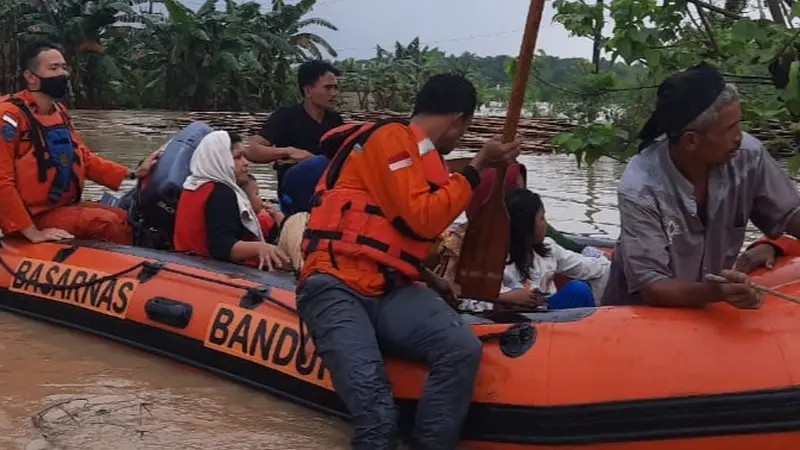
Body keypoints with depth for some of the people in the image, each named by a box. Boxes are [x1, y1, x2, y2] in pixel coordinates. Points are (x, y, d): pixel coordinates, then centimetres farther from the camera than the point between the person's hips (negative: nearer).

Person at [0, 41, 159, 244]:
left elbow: (84, 158, 15)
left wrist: (133, 173, 3)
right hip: (34, 215, -8)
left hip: (64, 205, 8)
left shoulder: (60, 112, 10)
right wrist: (33, 232, -25)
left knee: (126, 218, -2)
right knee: (106, 222, -21)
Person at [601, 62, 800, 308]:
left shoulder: (748, 154, -16)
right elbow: (651, 288, -26)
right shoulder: (640, 189, -28)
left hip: (708, 309, 3)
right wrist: (715, 292, -43)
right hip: (642, 313, -3)